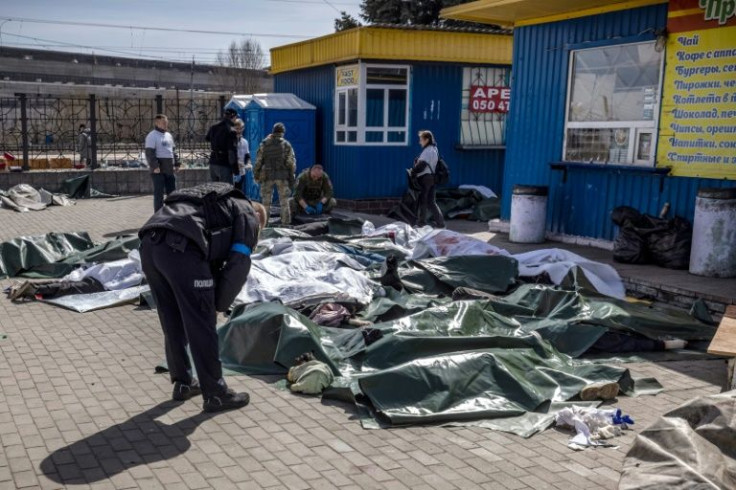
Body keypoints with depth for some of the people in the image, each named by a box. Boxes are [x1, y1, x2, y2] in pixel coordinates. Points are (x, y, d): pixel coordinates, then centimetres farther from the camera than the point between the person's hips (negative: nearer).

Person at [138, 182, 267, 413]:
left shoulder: (218, 203, 38)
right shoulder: (248, 214, 16)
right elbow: (238, 266, 4)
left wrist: (211, 301, 29)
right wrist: (219, 304, 14)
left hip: (149, 244, 8)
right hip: (180, 248, -8)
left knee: (173, 324, 21)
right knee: (201, 326, 4)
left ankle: (183, 383, 35)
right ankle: (215, 394, 15)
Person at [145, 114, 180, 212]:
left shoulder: (169, 135, 18)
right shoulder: (152, 136, -7)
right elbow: (149, 153, -14)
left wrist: (176, 164, 16)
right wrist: (155, 166, -21)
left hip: (169, 170, 8)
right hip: (158, 170, -8)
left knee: (172, 192, 10)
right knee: (159, 193, -4)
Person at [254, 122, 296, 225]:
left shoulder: (264, 144, 1)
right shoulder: (286, 144, -2)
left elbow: (258, 161, 1)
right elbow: (291, 162, -4)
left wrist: (256, 174, 10)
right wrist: (291, 178, 2)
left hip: (267, 176, 1)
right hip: (282, 176, -1)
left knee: (266, 202, 8)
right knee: (284, 203, 5)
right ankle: (286, 223, 5)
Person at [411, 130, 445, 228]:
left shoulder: (428, 151, -14)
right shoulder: (434, 149, 16)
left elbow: (421, 165, -21)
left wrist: (412, 172, -12)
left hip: (424, 178, -9)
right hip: (431, 177, 9)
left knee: (422, 201, -1)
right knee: (431, 202, 12)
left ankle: (421, 223, 5)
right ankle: (440, 222, 10)